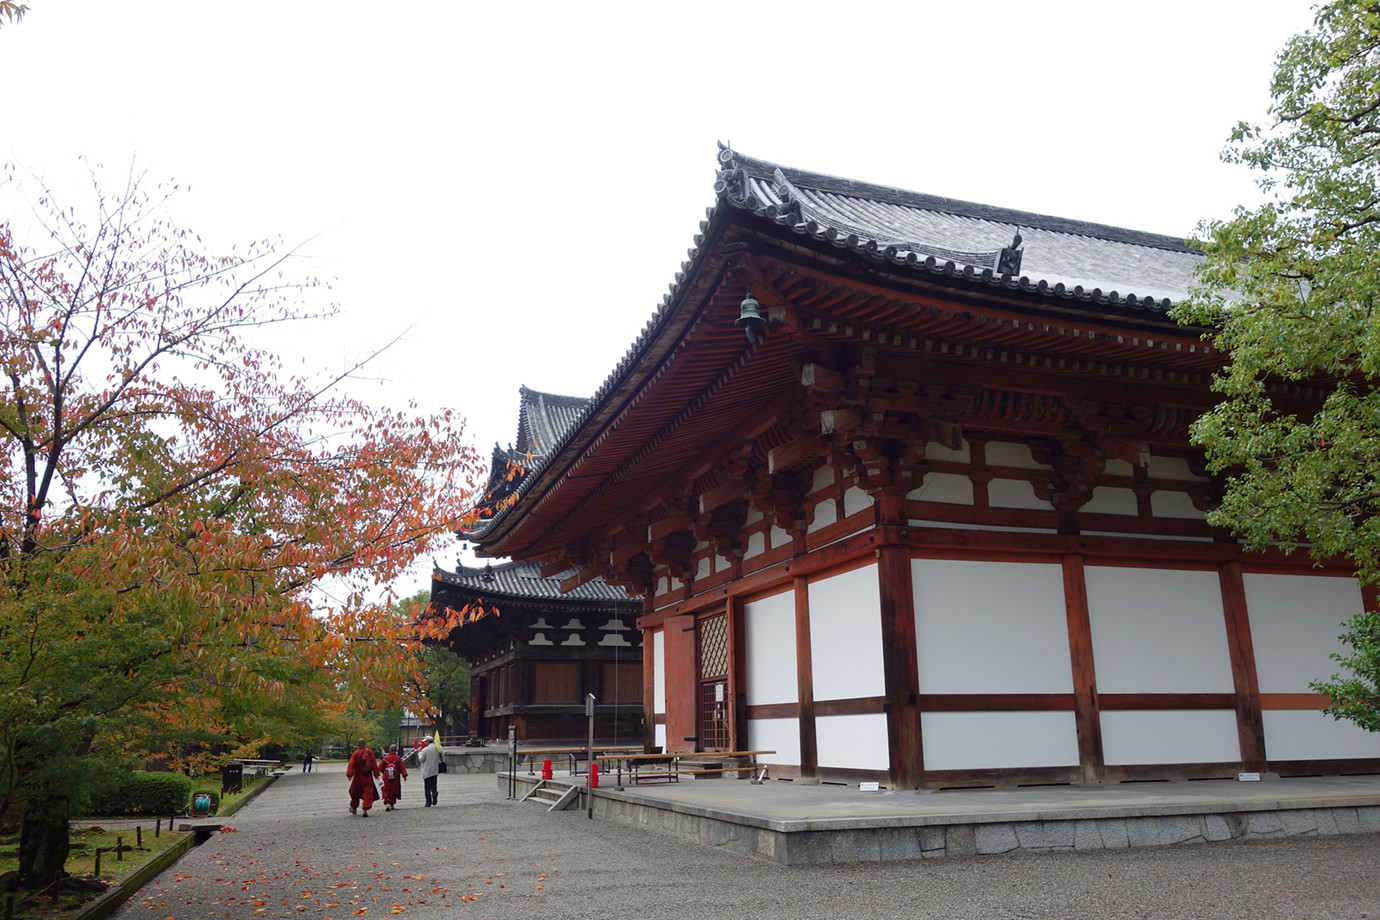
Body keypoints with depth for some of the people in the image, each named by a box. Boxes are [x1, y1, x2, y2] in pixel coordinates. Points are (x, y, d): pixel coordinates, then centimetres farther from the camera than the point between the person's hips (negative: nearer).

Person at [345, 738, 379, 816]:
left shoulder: (355, 754, -6)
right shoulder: (370, 752, -3)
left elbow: (351, 764, -14)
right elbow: (374, 763, -2)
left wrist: (349, 774, -16)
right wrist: (376, 774, 4)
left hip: (358, 777, 1)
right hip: (368, 777, -1)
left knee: (355, 792, 20)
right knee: (368, 793, 0)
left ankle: (353, 808, 36)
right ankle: (365, 809, -15)